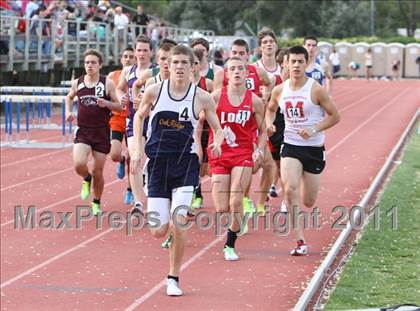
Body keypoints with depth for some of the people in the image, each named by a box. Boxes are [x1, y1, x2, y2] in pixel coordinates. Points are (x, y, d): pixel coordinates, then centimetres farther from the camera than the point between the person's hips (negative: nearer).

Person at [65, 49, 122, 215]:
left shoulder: (107, 83, -6)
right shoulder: (77, 83, 2)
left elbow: (119, 107, 0)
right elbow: (69, 97, 23)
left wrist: (106, 104, -19)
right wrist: (68, 111, 6)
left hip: (102, 133, -1)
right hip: (83, 131, 1)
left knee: (98, 172, 5)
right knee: (79, 164, -21)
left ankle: (96, 203, 28)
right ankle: (86, 180, 15)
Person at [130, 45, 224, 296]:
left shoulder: (202, 98, -4)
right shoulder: (154, 91, -2)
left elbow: (218, 128, 6)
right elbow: (139, 116, 16)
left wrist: (217, 143, -16)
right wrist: (138, 150, 9)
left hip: (186, 163, -1)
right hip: (158, 162, 1)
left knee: (178, 223, -15)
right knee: (158, 231, -4)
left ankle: (174, 278, 3)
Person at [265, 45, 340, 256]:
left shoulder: (316, 90, -12)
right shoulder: (279, 90, 0)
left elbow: (334, 116, -7)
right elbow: (270, 109, 20)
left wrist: (314, 129, -20)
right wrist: (268, 123, -1)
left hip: (314, 148, -2)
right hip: (290, 146, 2)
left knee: (308, 202, 8)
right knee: (290, 189, -22)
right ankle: (300, 241, -17)